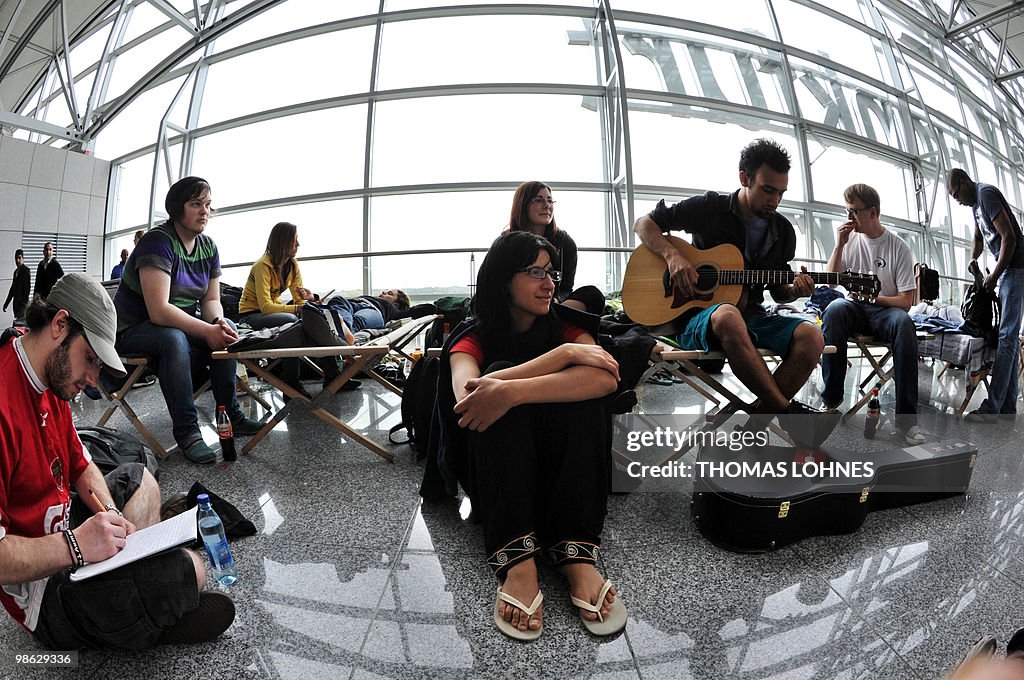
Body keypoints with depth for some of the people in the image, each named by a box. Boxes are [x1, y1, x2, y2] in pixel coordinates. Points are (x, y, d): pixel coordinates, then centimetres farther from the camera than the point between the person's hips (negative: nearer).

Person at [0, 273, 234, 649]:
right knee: (188, 570, -27)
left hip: (65, 530, 11)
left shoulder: (52, 379, 3)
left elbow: (81, 466, 11)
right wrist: (75, 545, -33)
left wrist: (111, 517, -3)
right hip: (43, 586, -11)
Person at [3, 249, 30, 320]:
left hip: (23, 302, -7)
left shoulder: (26, 270, -6)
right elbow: (13, 288, 22)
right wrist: (6, 303, 21)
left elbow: (27, 286, -14)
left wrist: (25, 301, -20)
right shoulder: (16, 271, 16)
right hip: (16, 302, 8)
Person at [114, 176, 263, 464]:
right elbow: (159, 311, -30)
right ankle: (187, 431, -30)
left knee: (227, 328, -11)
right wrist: (207, 330, -29)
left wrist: (218, 323, -20)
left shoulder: (208, 247, 2)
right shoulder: (159, 242, -22)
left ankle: (230, 414, -6)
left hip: (177, 323, 8)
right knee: (173, 338, -36)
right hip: (132, 328, -8)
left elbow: (211, 300, 2)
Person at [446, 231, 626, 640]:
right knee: (499, 372, -26)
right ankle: (515, 558, -38)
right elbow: (466, 397, -26)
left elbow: (606, 378, -23)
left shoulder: (566, 327, 3)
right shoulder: (473, 342, 0)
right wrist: (564, 353, -27)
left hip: (564, 474, 1)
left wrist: (510, 392, -36)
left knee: (583, 390, -25)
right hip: (495, 479, -1)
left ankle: (577, 554, -32)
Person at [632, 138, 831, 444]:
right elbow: (643, 223, 1)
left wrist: (796, 290, -7)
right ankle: (788, 411, -30)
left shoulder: (783, 231, 11)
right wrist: (673, 255, -17)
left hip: (752, 315, 5)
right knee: (729, 316, -42)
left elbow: (777, 290, 18)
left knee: (811, 337, -25)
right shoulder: (710, 209, -1)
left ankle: (760, 418, -20)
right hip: (699, 316, -5)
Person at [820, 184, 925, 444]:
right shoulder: (851, 239, 7)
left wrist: (875, 297, -19)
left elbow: (906, 301, -3)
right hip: (854, 308, 2)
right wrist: (839, 245, -7)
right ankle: (831, 399, -30)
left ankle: (906, 416, -33)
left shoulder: (898, 247, -2)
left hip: (885, 309, -1)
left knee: (903, 322, -37)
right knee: (834, 309, -34)